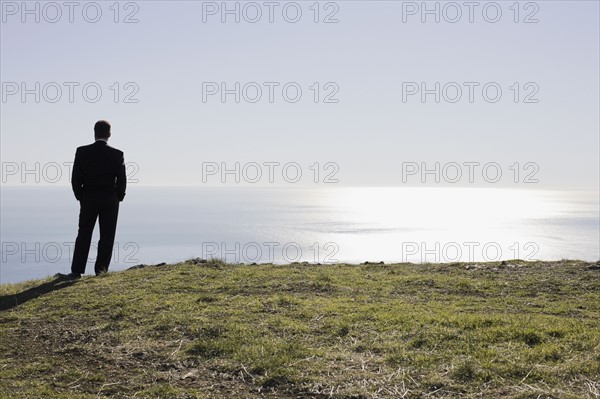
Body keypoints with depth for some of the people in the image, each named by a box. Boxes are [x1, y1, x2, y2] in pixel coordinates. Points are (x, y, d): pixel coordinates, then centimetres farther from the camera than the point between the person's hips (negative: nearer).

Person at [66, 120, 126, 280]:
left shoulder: (82, 152, -4)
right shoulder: (117, 154, -6)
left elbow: (75, 178, -4)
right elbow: (122, 180, -6)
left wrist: (80, 197, 8)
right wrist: (118, 198, 8)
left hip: (88, 198, 1)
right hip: (110, 200, -1)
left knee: (84, 235, 8)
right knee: (107, 235, 7)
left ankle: (77, 271, 6)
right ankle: (101, 270, 7)